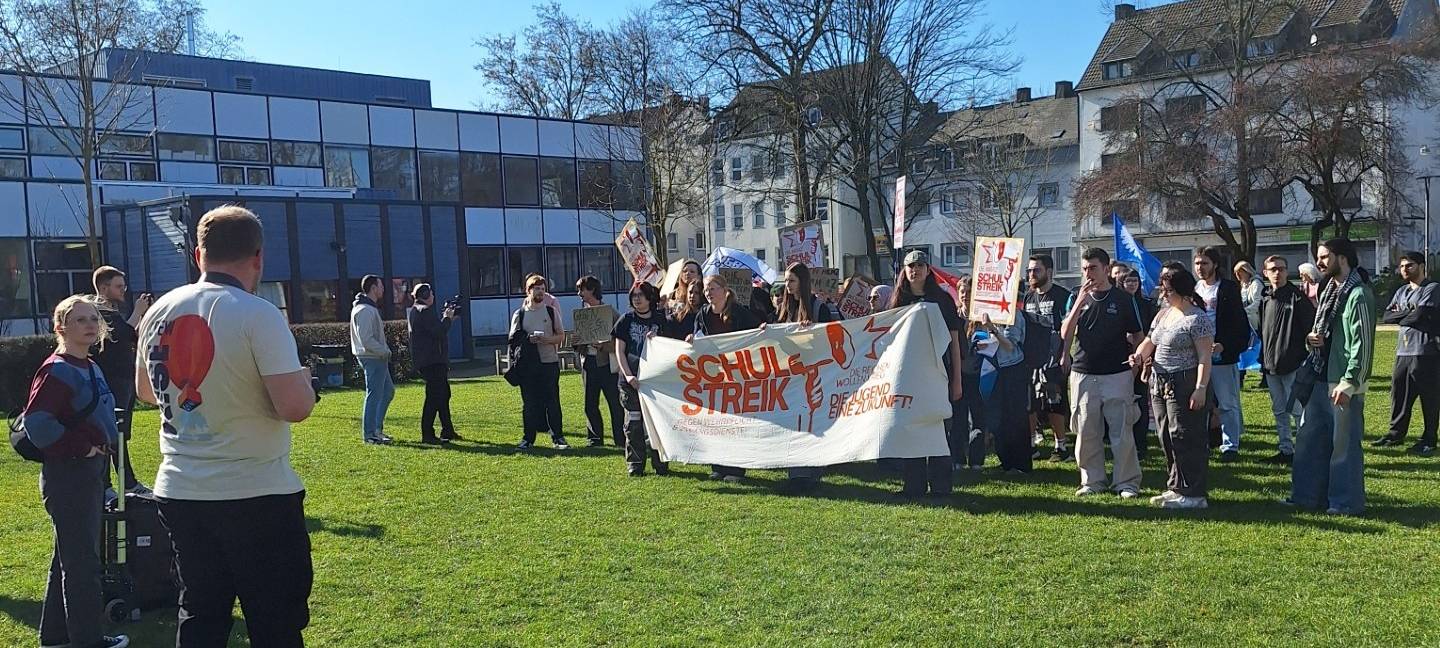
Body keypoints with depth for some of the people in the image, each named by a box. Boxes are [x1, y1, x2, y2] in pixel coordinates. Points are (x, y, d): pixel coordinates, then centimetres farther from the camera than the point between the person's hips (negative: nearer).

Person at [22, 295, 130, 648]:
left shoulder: (91, 368, 12)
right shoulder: (57, 370, -15)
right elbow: (36, 422, -24)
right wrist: (81, 447, -17)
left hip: (90, 471, 9)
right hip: (68, 475, -9)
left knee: (69, 555, 17)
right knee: (82, 559, -3)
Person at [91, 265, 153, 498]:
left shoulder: (113, 311, 19)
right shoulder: (99, 312, -12)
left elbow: (133, 338, 18)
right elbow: (119, 336, -25)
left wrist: (146, 315, 6)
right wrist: (137, 313, -19)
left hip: (125, 381, 10)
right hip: (110, 383, -10)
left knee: (121, 435, 15)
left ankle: (130, 483, 22)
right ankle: (104, 487, -5)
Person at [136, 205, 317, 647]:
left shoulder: (158, 312, 4)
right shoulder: (258, 315, -15)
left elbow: (146, 391, 21)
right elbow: (295, 407, -21)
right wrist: (302, 378, 0)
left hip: (179, 493, 6)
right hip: (256, 496, -6)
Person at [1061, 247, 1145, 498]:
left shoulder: (1124, 299, 2)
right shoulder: (1077, 297, 8)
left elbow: (1138, 336, 8)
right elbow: (1065, 334, -3)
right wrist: (1080, 302, -12)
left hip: (1117, 374, -3)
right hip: (1083, 374, 3)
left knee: (1121, 431, -2)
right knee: (1086, 433, 6)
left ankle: (1127, 482, 6)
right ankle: (1092, 481, 15)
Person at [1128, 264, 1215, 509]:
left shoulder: (1197, 318, -11)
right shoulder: (1163, 314, 14)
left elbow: (1204, 357, -16)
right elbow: (1150, 341, 20)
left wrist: (1201, 388, -23)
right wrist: (1139, 355, -2)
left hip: (1185, 386, -9)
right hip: (1160, 385, 9)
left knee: (1185, 439, -7)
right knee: (1168, 440, 13)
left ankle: (1194, 494, -1)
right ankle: (1176, 488, 22)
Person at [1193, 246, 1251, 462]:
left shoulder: (1229, 288, -4)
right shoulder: (1194, 290, 12)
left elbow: (1239, 323, -9)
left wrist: (1223, 345, -18)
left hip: (1223, 355, -5)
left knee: (1227, 404, 0)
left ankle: (1230, 446, 6)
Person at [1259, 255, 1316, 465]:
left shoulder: (1298, 298, -8)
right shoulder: (1265, 300, 11)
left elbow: (1311, 330, -10)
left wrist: (1308, 361, -13)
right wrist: (1263, 360, 13)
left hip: (1293, 366, -7)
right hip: (1271, 366, 7)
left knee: (1297, 410, -4)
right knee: (1279, 411, 12)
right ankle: (1285, 449, 20)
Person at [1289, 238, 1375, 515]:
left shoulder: (1359, 295, -15)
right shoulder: (1330, 290, 13)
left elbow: (1363, 344, -19)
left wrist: (1348, 383, -21)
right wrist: (1312, 337, 0)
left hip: (1345, 384, -9)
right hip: (1321, 378, 9)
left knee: (1344, 443, 0)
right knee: (1310, 438, 13)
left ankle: (1346, 503, 11)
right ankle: (1308, 495, 22)